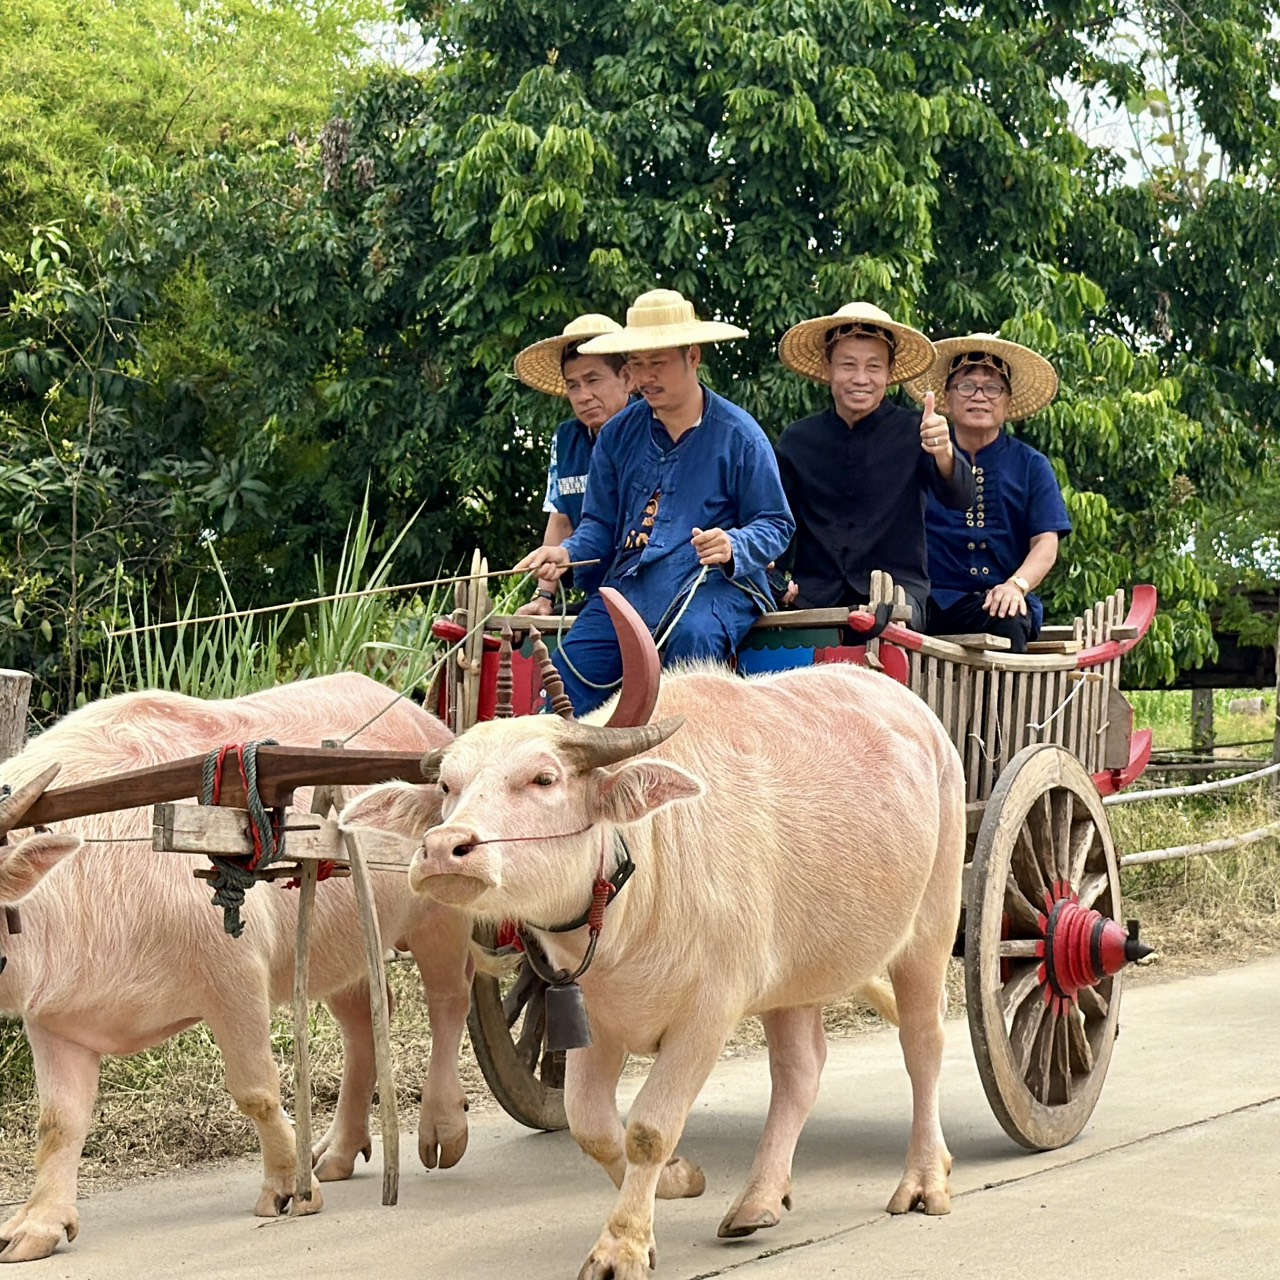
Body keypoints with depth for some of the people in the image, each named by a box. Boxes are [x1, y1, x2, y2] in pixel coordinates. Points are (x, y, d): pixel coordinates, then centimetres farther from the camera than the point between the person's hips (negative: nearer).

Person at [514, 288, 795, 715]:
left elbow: (775, 524, 3)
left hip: (713, 585, -4)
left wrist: (733, 547, -19)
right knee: (570, 665, -17)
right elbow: (601, 523, 20)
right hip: (628, 583, 5)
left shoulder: (737, 434, 1)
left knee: (694, 636, -38)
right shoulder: (620, 434, 15)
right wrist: (568, 552, -3)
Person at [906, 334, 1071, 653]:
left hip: (999, 602, 1)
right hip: (931, 599, -1)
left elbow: (1046, 543, 4)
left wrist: (1016, 585, -15)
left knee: (1006, 623, -36)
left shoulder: (1031, 466, 14)